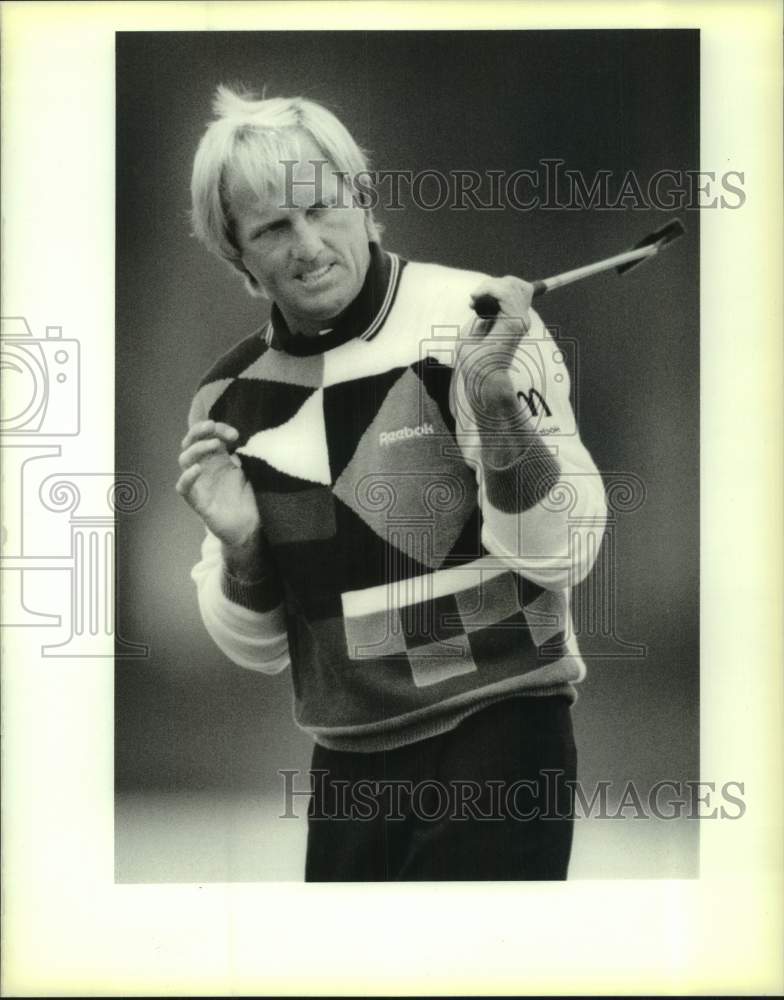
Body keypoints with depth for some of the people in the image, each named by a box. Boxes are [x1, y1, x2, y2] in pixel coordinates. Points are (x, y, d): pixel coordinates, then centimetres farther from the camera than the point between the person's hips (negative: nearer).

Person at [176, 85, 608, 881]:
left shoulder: (470, 323, -11)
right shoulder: (230, 399, 3)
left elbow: (559, 556, -15)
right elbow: (260, 650, 8)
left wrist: (496, 403, -27)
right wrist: (239, 548, -10)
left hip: (497, 737, -4)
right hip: (348, 768, 5)